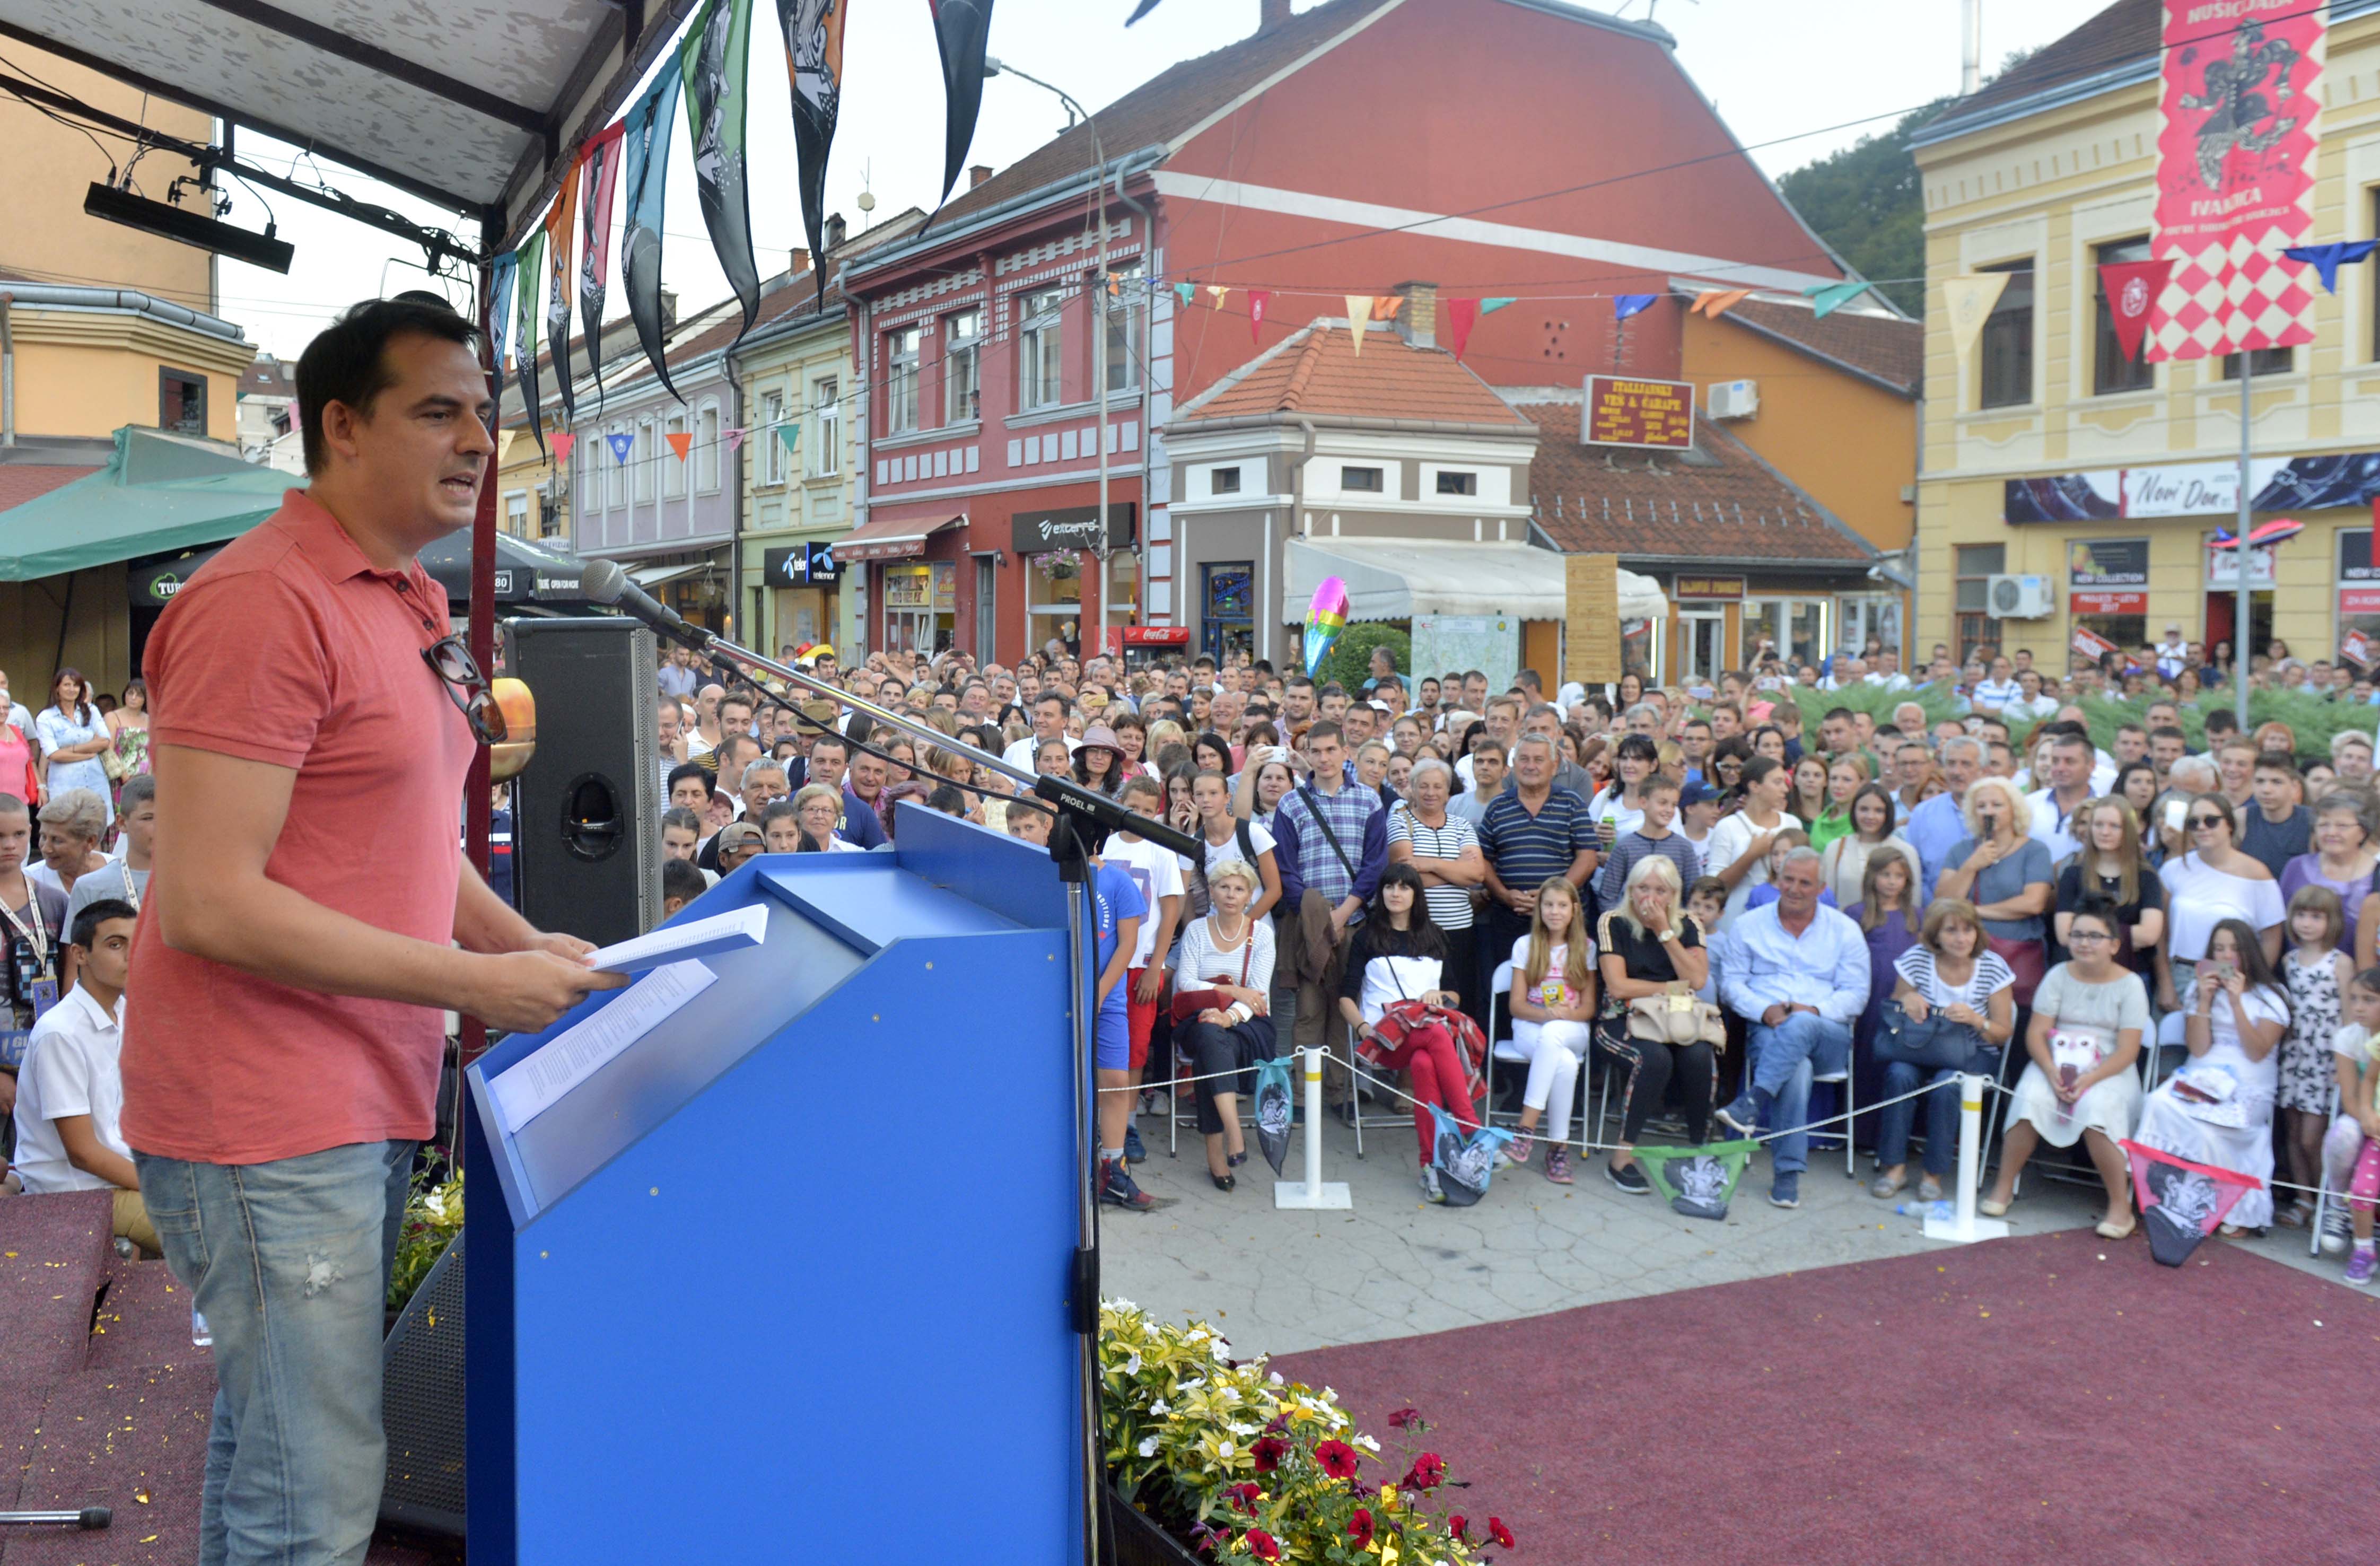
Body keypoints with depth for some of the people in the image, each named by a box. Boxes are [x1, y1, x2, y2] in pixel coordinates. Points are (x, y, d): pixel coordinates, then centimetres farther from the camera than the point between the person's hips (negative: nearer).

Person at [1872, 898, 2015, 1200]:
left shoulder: (1993, 967, -7)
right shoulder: (1916, 960, -4)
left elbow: (2004, 1033, -3)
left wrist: (1976, 1020, -24)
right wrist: (1907, 1002, -17)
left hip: (1974, 1054, -1)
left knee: (1946, 1084, -33)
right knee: (1899, 1074, -31)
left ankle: (1934, 1175, -16)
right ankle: (1895, 1166, -17)